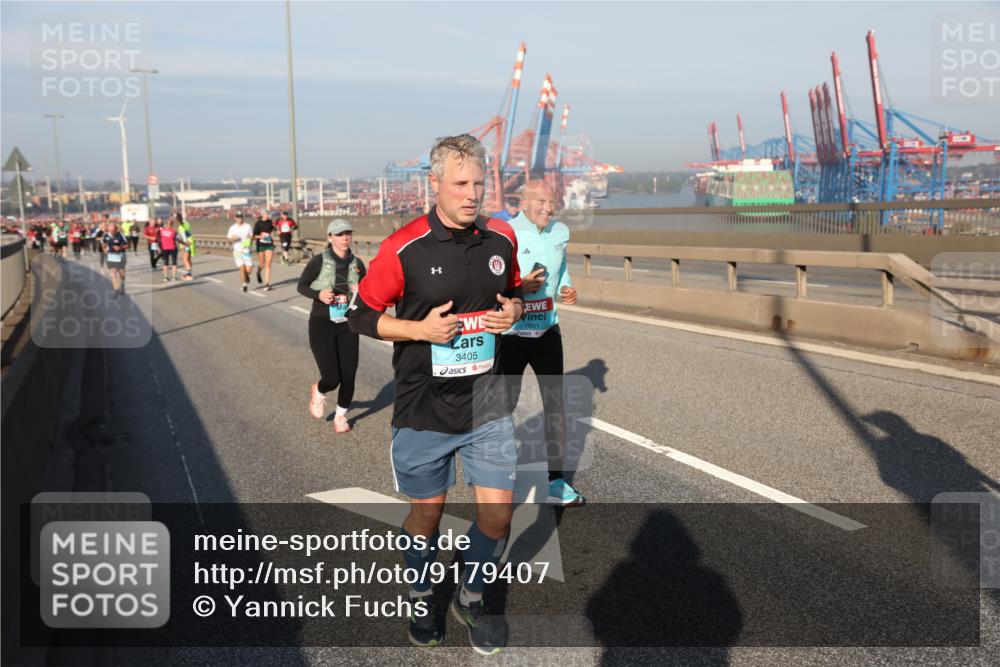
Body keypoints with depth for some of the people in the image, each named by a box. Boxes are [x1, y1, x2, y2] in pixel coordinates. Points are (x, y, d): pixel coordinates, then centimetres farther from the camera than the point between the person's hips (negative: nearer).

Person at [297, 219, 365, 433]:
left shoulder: (357, 263, 1)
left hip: (348, 326, 3)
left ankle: (341, 415, 29)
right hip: (322, 326, -3)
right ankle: (318, 392, 31)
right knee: (332, 379, -7)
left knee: (349, 376, 1)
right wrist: (318, 294, -17)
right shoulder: (319, 261, -9)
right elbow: (301, 286, 2)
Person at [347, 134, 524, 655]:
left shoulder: (501, 238, 1)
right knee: (426, 515, 12)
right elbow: (361, 315, -5)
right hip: (424, 411, -3)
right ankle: (420, 598, 41)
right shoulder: (404, 248, -13)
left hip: (487, 405, 3)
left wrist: (513, 311, -5)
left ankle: (471, 598, 33)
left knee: (497, 515, 4)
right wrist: (421, 329, -19)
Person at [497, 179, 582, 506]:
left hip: (547, 332, 5)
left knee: (555, 403, 4)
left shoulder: (561, 232, 4)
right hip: (510, 333, -5)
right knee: (504, 404, 8)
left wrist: (566, 289, 1)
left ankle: (556, 481, 12)